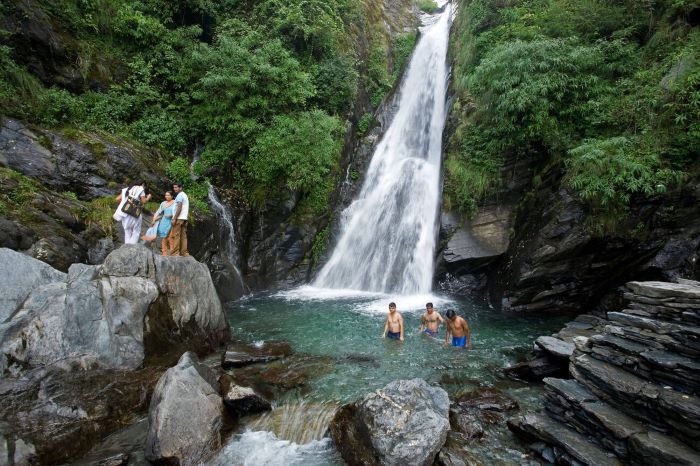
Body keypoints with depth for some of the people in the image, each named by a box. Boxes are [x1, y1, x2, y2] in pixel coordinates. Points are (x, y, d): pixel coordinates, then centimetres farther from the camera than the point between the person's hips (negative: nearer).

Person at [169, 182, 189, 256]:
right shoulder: (185, 195, 21)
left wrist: (174, 218, -17)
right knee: (183, 236, 6)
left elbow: (179, 208, -16)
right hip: (184, 218, 9)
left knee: (175, 236, -8)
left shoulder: (179, 195, -7)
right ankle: (184, 252, 4)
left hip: (179, 218, -9)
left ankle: (175, 253, -11)